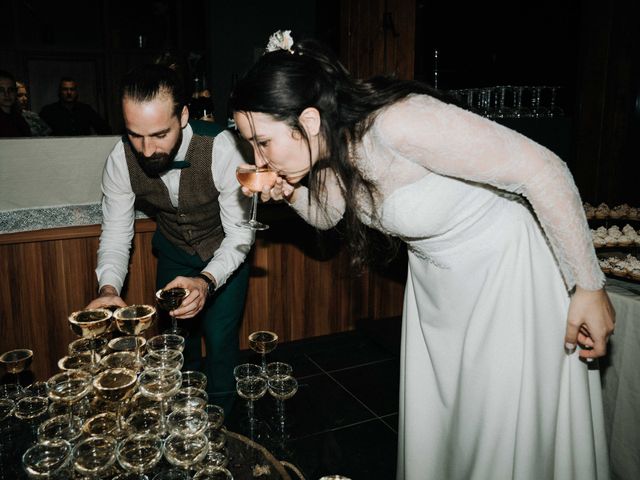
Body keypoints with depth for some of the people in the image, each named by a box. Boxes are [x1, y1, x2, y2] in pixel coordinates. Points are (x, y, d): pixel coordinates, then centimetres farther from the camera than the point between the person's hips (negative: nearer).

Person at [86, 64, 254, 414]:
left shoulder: (221, 148, -34)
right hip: (173, 250, 4)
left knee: (219, 339, -7)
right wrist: (108, 289, -32)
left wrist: (207, 281, -47)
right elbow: (116, 233, -13)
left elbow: (240, 234, -29)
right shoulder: (121, 159, -22)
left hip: (224, 252, -3)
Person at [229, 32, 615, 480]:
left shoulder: (399, 123, -33)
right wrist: (289, 192, -12)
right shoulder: (332, 146, -9)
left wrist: (589, 287, -21)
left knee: (505, 438, 7)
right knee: (430, 429, 18)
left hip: (509, 272, -7)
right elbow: (327, 215, 11)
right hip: (434, 283, 7)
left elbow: (544, 169, -28)